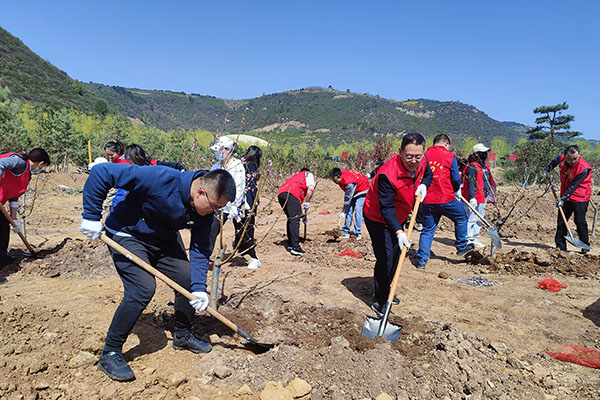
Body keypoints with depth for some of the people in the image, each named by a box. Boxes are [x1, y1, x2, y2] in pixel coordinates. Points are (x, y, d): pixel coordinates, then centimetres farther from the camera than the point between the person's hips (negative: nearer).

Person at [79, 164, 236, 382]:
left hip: (165, 240, 7)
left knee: (188, 280, 3)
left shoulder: (205, 210, -15)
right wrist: (91, 215, -28)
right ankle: (109, 354, -1)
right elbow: (101, 172, -33)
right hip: (128, 235, -6)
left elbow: (200, 248, -7)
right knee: (143, 289, -20)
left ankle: (182, 336, 27)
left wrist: (199, 287, -17)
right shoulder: (161, 180, -37)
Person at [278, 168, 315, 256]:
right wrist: (307, 203, 6)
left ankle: (290, 244, 22)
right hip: (291, 194, -8)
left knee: (291, 219, 18)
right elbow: (311, 189, -1)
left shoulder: (295, 176, 40)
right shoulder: (308, 174, 21)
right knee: (295, 220, -11)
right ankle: (295, 247, -17)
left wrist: (300, 213, 39)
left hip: (280, 193, 8)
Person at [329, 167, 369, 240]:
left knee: (357, 210, -17)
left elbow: (348, 198, -28)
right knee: (349, 210, 1)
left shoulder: (349, 183, -38)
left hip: (362, 190, -8)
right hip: (353, 191, 8)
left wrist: (343, 212, -20)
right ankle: (346, 232, 2)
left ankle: (357, 233, -13)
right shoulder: (341, 174, -14)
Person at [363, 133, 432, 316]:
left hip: (398, 217, 8)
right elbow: (386, 208, -35)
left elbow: (428, 174, 11)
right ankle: (380, 301, 3)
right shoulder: (387, 174, -36)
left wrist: (424, 185, -12)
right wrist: (399, 232, -46)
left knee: (396, 254, 17)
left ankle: (386, 290, 38)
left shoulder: (422, 162, -14)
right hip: (378, 218, -8)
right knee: (385, 257, -13)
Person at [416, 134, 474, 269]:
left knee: (427, 230, 10)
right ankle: (462, 247, 32)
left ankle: (421, 260, 6)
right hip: (446, 199, -3)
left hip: (427, 201, 3)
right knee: (461, 218, 23)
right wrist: (455, 191, 18)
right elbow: (456, 179, -2)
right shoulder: (449, 157, -2)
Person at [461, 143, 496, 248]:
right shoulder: (472, 167, -13)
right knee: (471, 219, -8)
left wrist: (491, 196, 26)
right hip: (474, 199, -9)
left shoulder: (485, 166, 16)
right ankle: (468, 240, -2)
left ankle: (474, 238, 24)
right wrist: (472, 198, -29)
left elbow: (488, 182, 25)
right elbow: (470, 183, -21)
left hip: (483, 198, 9)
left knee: (479, 219, 14)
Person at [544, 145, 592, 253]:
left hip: (580, 199, -6)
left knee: (580, 222, -5)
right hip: (565, 197, 6)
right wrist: (547, 170, 24)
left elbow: (573, 186, -22)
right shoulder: (562, 159, -7)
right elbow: (554, 161, 20)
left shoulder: (584, 168, -23)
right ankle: (560, 246, 14)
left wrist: (563, 199, -20)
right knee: (561, 221, 6)